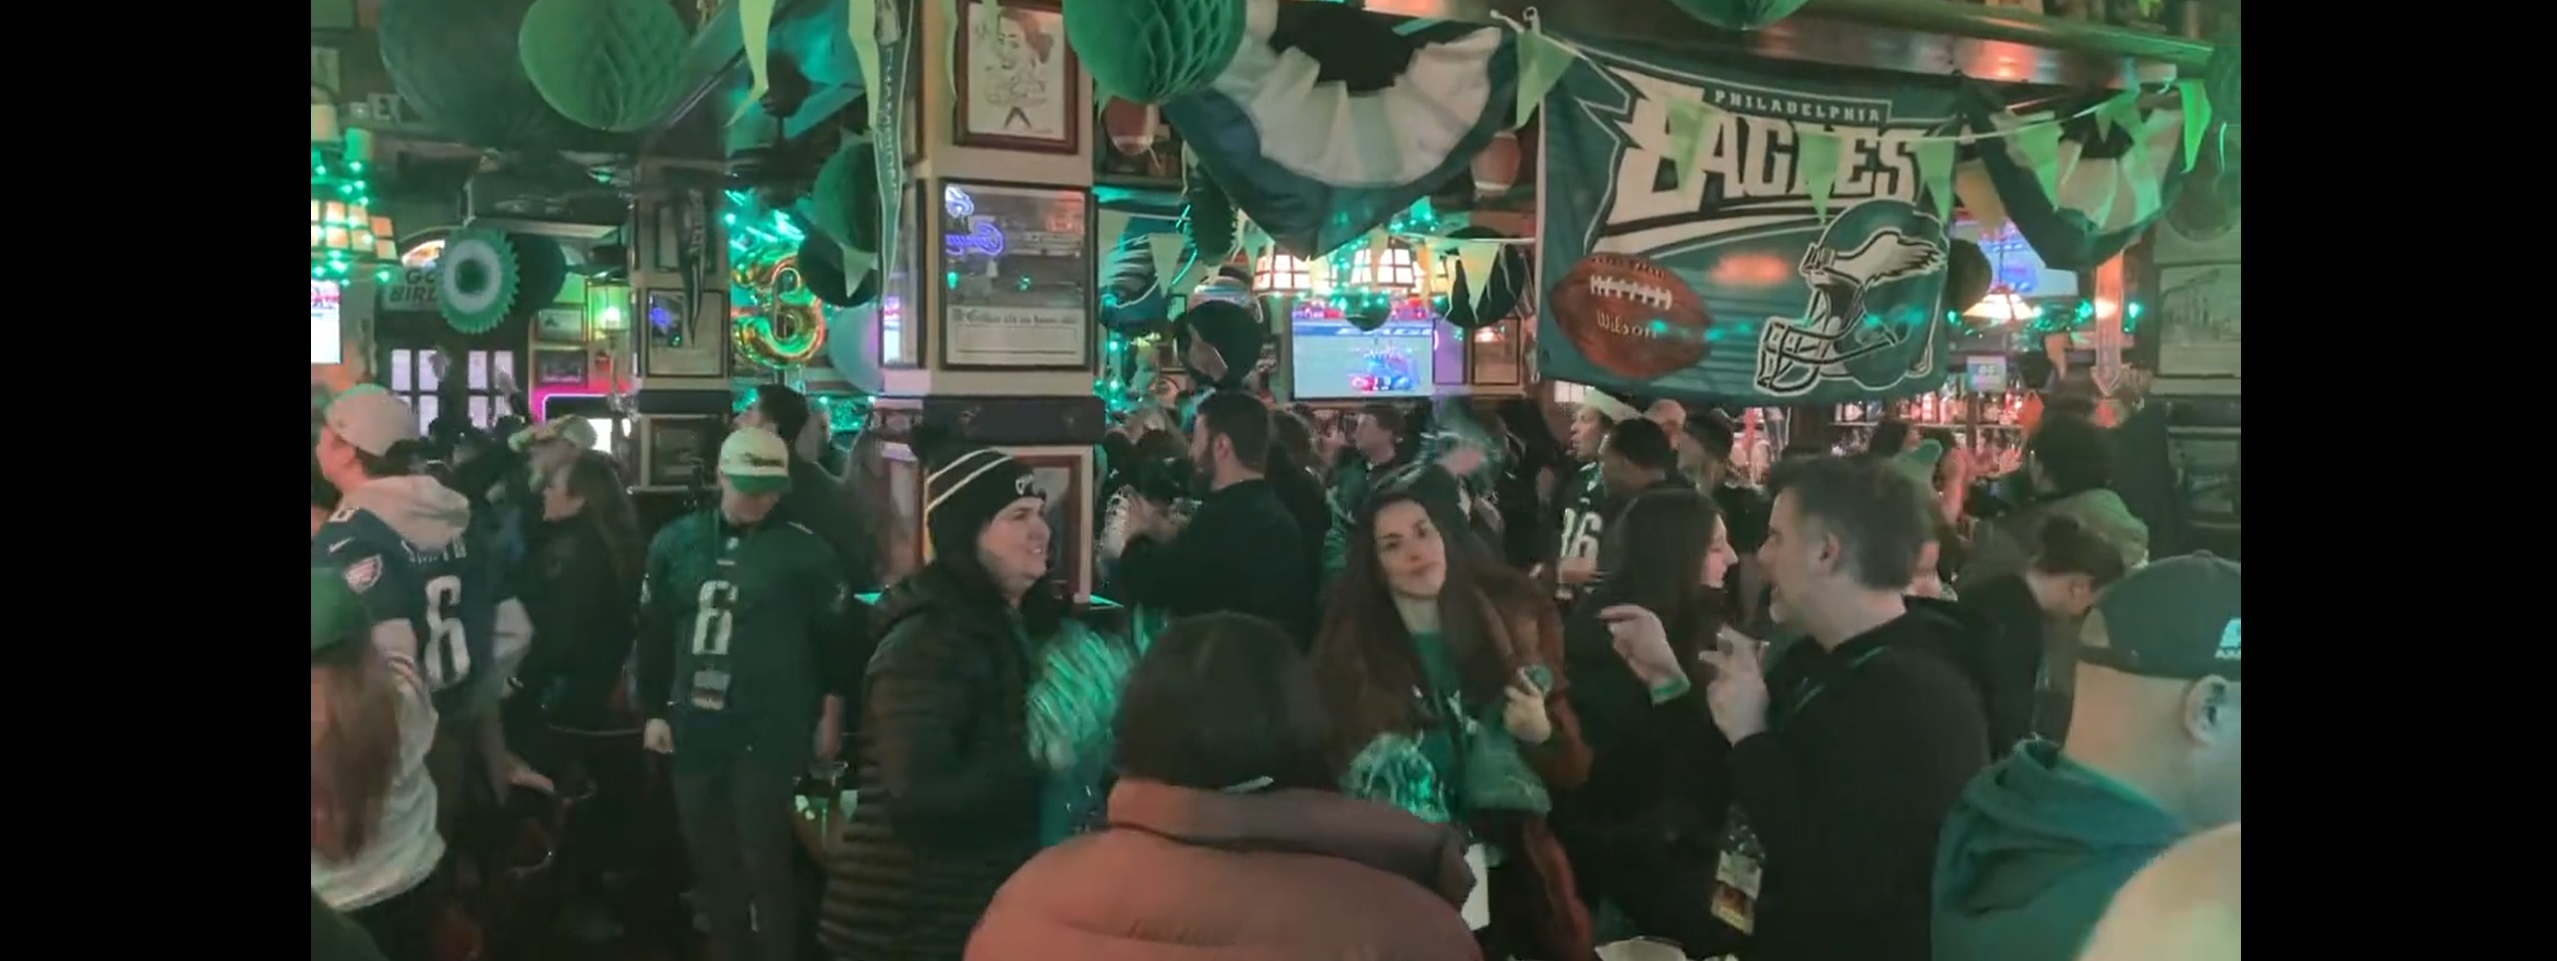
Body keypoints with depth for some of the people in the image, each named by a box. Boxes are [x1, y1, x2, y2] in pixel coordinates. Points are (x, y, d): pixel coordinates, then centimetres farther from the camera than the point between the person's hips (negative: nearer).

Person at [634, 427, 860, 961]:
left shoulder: (805, 549, -7)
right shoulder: (677, 541, 5)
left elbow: (837, 635, -2)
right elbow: (653, 633, 11)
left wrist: (830, 715, 0)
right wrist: (654, 711, 10)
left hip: (770, 734, -4)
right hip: (694, 729, 5)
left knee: (765, 862, -2)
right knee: (709, 859, 14)